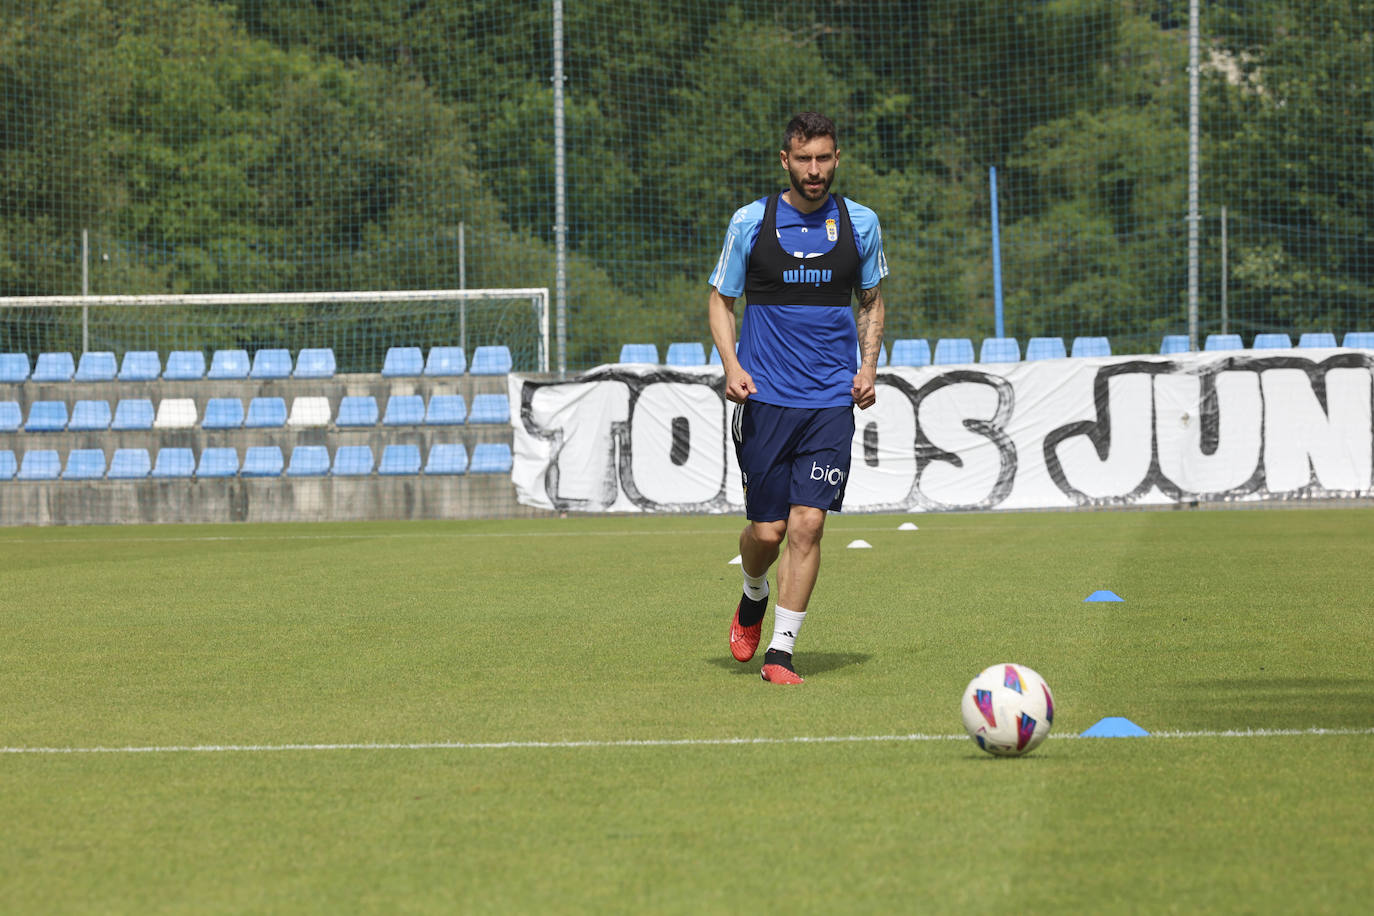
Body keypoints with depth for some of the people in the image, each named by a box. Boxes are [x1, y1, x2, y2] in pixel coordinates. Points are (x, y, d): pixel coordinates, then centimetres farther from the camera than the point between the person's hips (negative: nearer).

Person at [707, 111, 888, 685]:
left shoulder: (860, 224, 6)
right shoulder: (751, 222, 0)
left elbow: (871, 301, 19)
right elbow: (720, 299, 8)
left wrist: (868, 367, 3)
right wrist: (732, 367, -8)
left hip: (831, 400, 1)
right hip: (765, 398, -1)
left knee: (807, 523, -10)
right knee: (767, 528, 0)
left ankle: (781, 650, -4)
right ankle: (753, 598, 34)